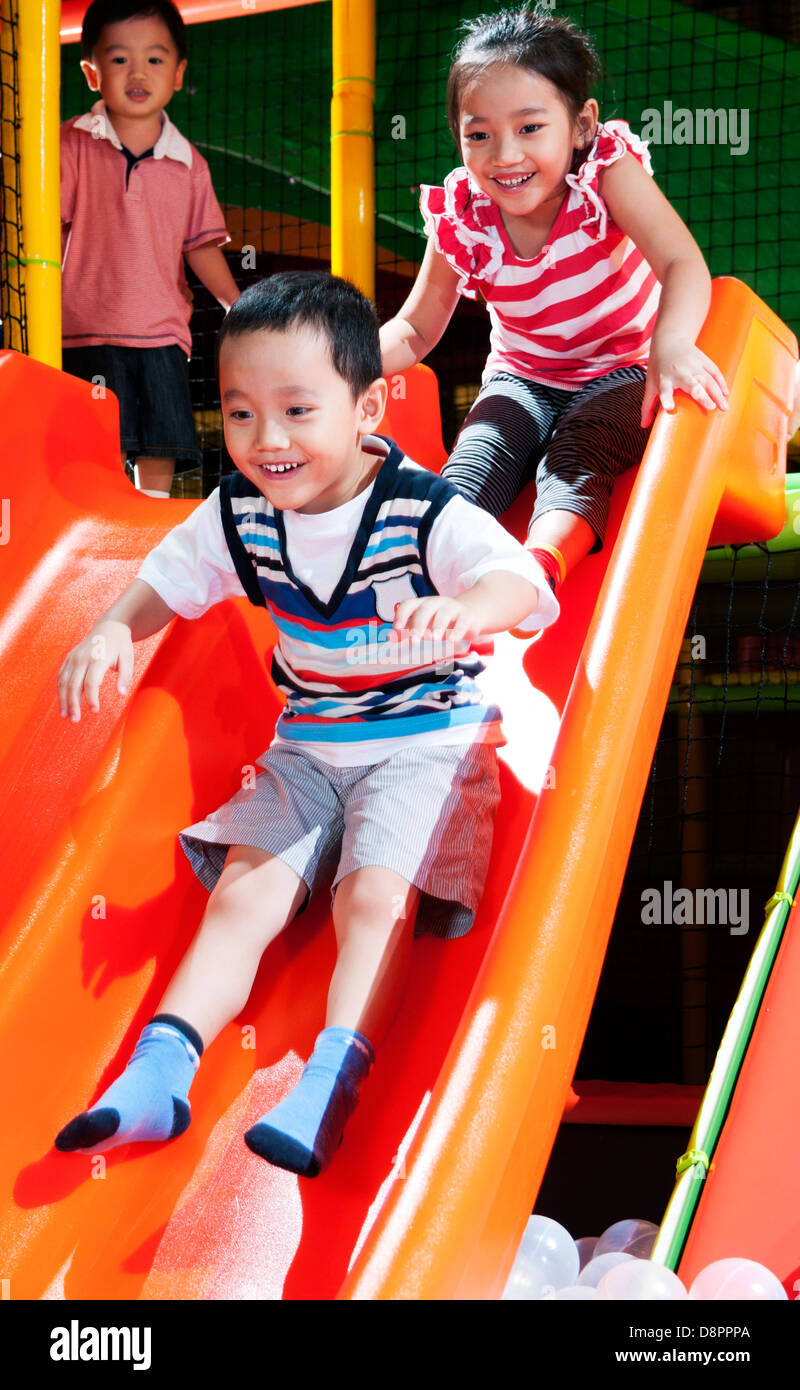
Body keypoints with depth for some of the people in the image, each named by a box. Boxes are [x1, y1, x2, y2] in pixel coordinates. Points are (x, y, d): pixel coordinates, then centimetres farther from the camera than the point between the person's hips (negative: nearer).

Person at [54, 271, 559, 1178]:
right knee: (241, 897, -9)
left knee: (376, 900, -24)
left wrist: (465, 610, -57)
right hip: (307, 748, 5)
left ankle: (327, 1092, -29)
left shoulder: (425, 513, -19)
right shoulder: (242, 512, -2)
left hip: (426, 742, -5)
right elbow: (168, 576, 12)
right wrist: (112, 629, -9)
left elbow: (517, 579, -33)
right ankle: (158, 1074, -17)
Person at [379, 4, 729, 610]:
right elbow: (416, 331, -3)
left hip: (619, 370, -3)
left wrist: (671, 344, -57)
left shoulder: (607, 170, -23)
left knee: (575, 456, -30)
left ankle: (540, 563, -52)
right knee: (478, 455, -24)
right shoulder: (461, 216, -15)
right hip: (522, 377, 3)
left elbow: (684, 265, -35)